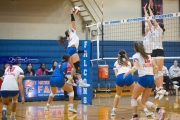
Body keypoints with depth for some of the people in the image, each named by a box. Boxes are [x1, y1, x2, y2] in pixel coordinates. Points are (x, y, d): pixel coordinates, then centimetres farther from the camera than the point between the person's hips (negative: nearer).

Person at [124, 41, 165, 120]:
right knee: (144, 101, 11)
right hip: (151, 79, 6)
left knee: (134, 98, 11)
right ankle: (158, 110, -10)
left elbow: (135, 67, -18)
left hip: (143, 78, -6)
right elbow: (155, 67, 13)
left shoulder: (136, 56, -2)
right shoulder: (148, 56, 17)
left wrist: (128, 73, -7)